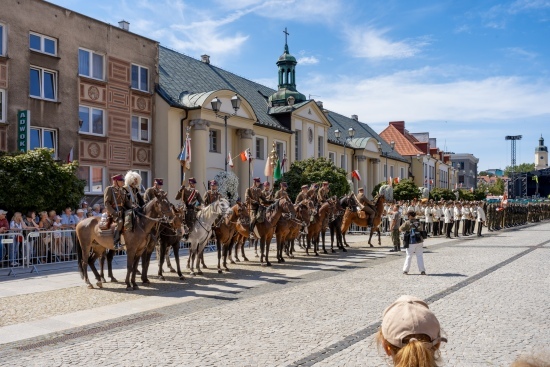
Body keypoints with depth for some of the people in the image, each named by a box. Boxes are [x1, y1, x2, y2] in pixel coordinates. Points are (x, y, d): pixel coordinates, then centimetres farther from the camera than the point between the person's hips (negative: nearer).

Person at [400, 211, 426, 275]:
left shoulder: (407, 223, -9)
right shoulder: (418, 222, 5)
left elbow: (400, 229, -2)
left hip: (411, 242, -3)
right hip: (419, 241, 3)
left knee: (409, 256, 8)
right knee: (420, 256, 7)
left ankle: (405, 270, 12)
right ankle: (422, 270, 2)